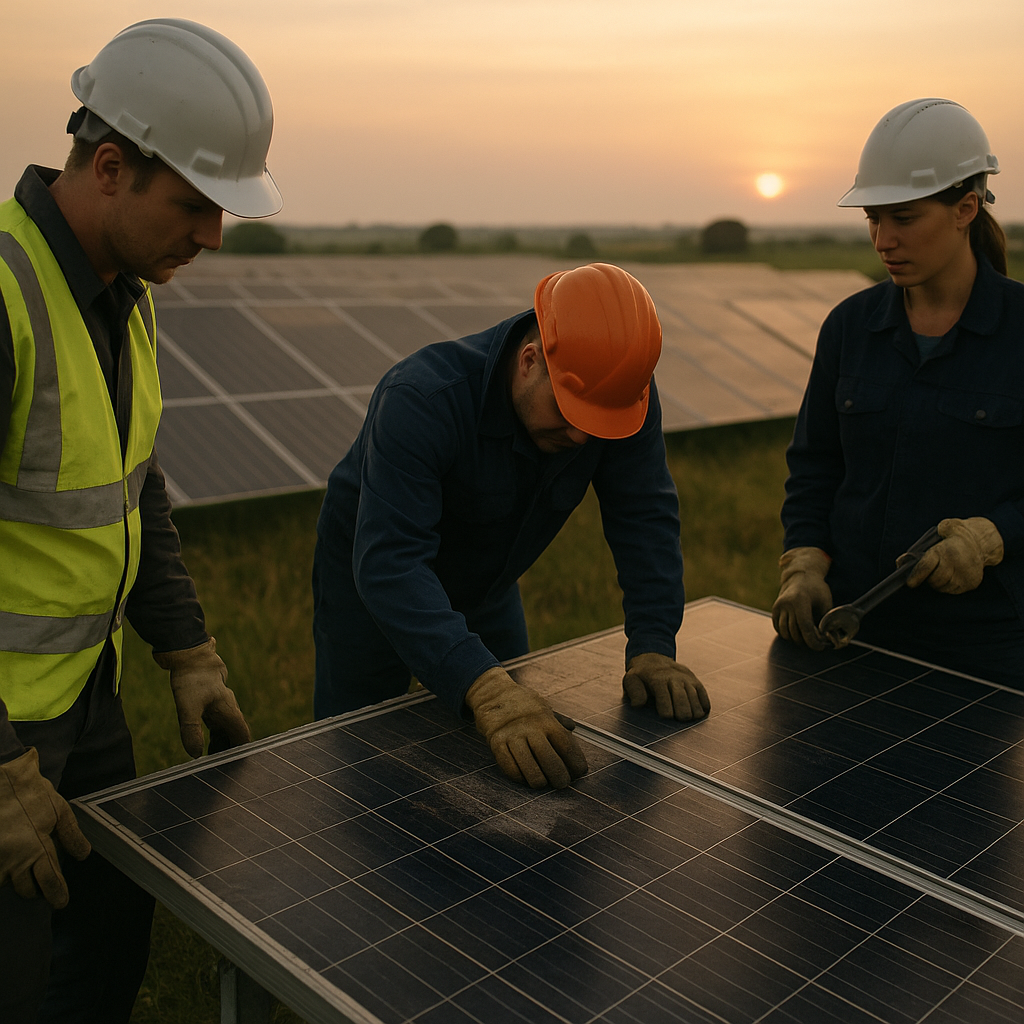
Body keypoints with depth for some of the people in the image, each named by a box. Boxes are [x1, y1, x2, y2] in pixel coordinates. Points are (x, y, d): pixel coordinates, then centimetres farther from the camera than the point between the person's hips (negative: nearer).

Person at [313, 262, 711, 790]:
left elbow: (646, 518, -18)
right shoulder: (421, 399, -39)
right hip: (369, 586, -5)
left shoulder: (623, 391, -24)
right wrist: (485, 688, -60)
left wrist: (652, 647, -31)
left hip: (486, 590, 5)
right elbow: (388, 561, -48)